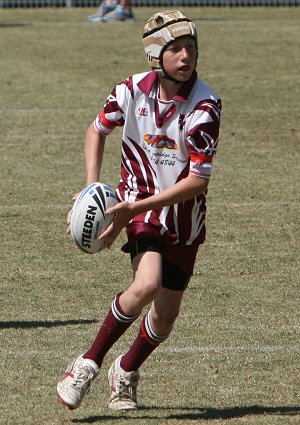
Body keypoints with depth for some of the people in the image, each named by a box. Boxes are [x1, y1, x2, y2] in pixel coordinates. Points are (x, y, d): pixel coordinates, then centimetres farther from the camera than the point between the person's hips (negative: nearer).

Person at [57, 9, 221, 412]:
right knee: (147, 285, -27)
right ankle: (88, 364, -11)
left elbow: (197, 181, -21)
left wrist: (135, 208, -25)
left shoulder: (205, 107, -19)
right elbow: (97, 130, 11)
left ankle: (125, 372, 36)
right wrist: (92, 188, -2)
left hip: (184, 216, 1)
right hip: (139, 203, 0)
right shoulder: (132, 91, -10)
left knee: (165, 317, 6)